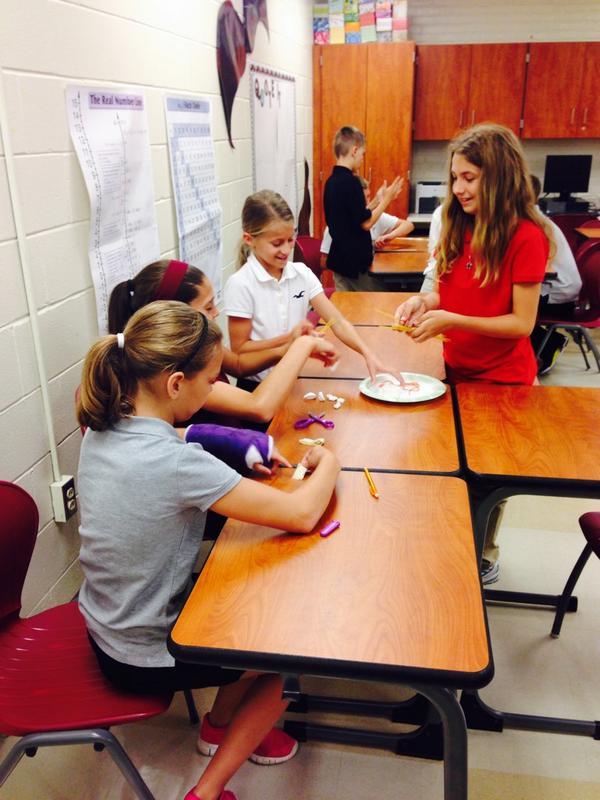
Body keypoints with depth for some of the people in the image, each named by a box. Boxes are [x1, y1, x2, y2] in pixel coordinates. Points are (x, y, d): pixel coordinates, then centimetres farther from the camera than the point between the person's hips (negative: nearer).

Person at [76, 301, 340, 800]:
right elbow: (302, 515, -31)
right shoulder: (174, 463, -35)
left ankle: (222, 725, 37)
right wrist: (329, 462, -11)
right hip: (147, 657, -7)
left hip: (107, 627, 8)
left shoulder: (101, 430, -9)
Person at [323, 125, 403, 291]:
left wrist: (377, 200, 16)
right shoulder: (350, 181, -18)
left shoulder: (332, 181, 8)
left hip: (340, 259, 8)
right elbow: (366, 223, -17)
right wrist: (386, 199, -5)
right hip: (354, 261, -8)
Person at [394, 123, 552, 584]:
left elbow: (522, 323, -20)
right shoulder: (460, 228, 0)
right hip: (458, 369, 6)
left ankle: (484, 558, 34)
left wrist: (450, 320, -28)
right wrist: (424, 301, -13)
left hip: (501, 379, -5)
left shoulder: (526, 236, -19)